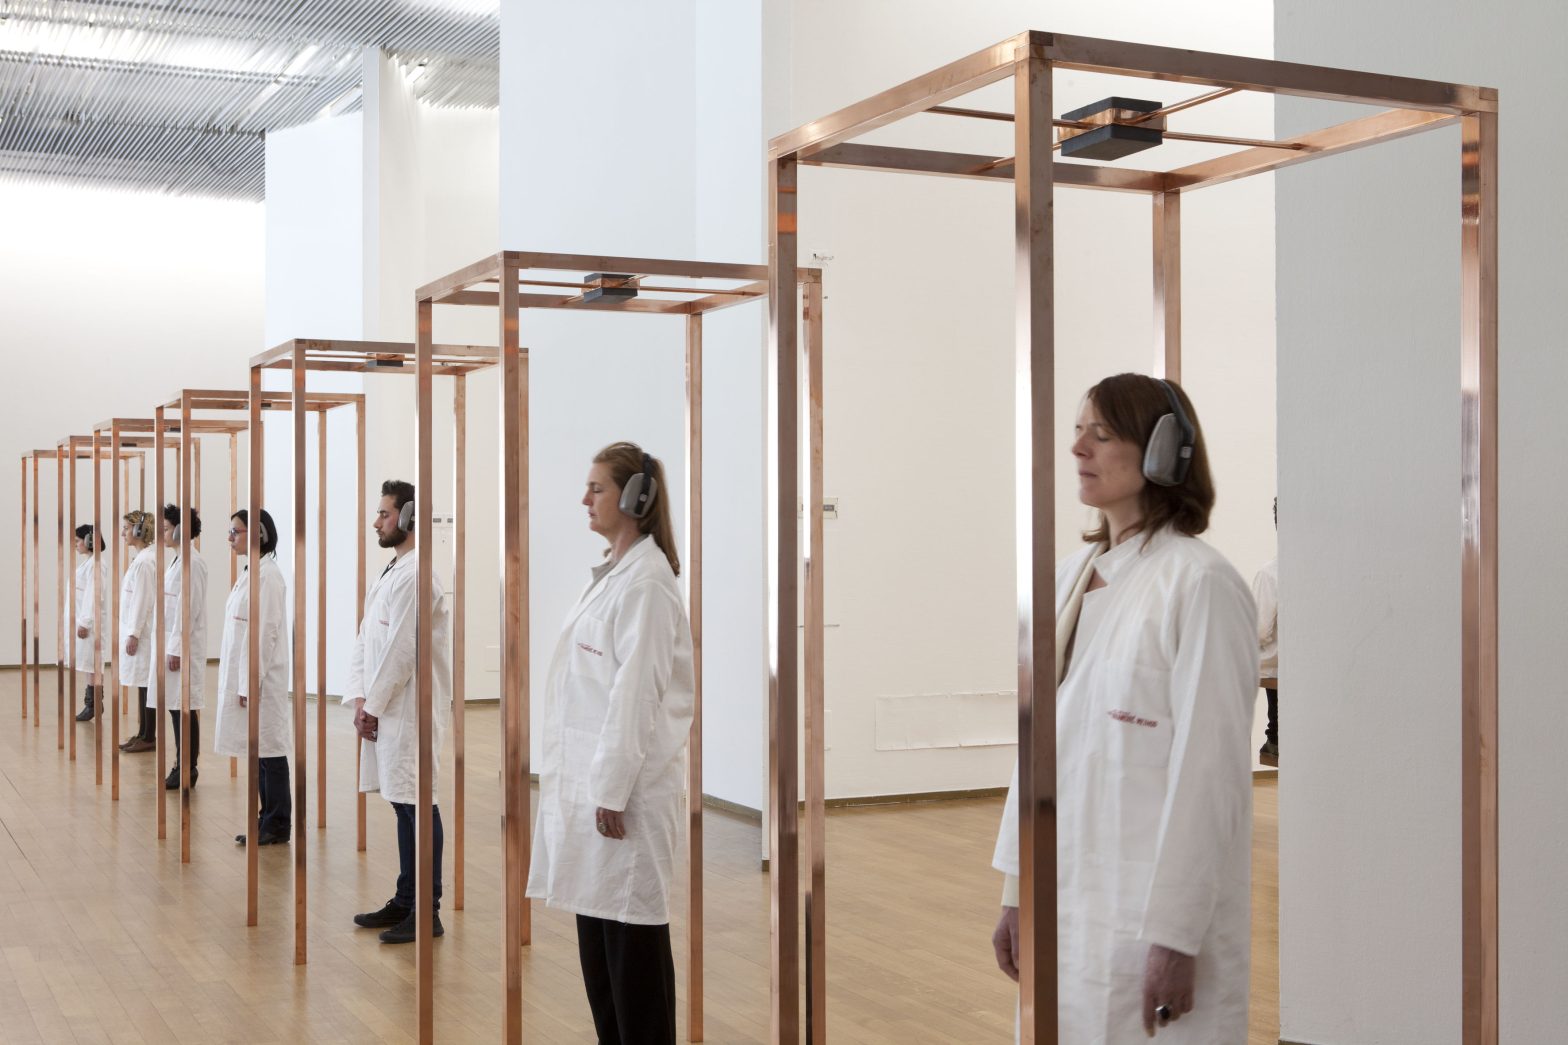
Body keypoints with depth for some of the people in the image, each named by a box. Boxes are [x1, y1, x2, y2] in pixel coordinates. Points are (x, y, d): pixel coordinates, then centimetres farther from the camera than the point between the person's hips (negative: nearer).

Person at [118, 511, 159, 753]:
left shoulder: (145, 561, -16)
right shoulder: (140, 558, 13)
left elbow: (143, 601, -18)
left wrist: (134, 634, -18)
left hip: (142, 633, -9)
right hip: (137, 631, 9)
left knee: (146, 685, -3)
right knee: (142, 685, 12)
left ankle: (149, 738, 2)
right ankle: (143, 734, 18)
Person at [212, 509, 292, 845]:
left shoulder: (267, 575, -15)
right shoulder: (249, 573, 13)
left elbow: (264, 632, -18)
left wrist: (251, 683, -18)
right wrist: (240, 682, 16)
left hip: (260, 678, -9)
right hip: (243, 675, 9)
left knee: (269, 752, -1)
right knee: (259, 753, 12)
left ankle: (277, 826, 7)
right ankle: (267, 821, 19)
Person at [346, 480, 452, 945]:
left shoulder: (415, 576, -15)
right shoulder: (390, 573, 16)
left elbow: (401, 650, -18)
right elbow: (365, 640, 16)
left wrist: (374, 706, -11)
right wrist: (359, 697, 5)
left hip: (409, 709, -10)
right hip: (383, 709, 10)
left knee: (417, 805, -5)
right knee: (402, 803, 15)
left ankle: (426, 912, 0)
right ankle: (404, 901, 23)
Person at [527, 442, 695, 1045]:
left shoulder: (646, 580, -14)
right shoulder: (611, 572, 15)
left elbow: (636, 690, -19)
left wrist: (613, 791, -19)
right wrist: (590, 786, 17)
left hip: (624, 780, -9)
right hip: (591, 774, 9)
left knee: (631, 927, -1)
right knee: (595, 923, 14)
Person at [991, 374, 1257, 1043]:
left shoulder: (1198, 582, -12)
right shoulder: (1071, 574, 9)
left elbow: (1208, 770, -14)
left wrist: (1176, 936, -14)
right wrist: (1015, 892, 11)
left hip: (1149, 913, -6)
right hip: (1063, 906, 7)